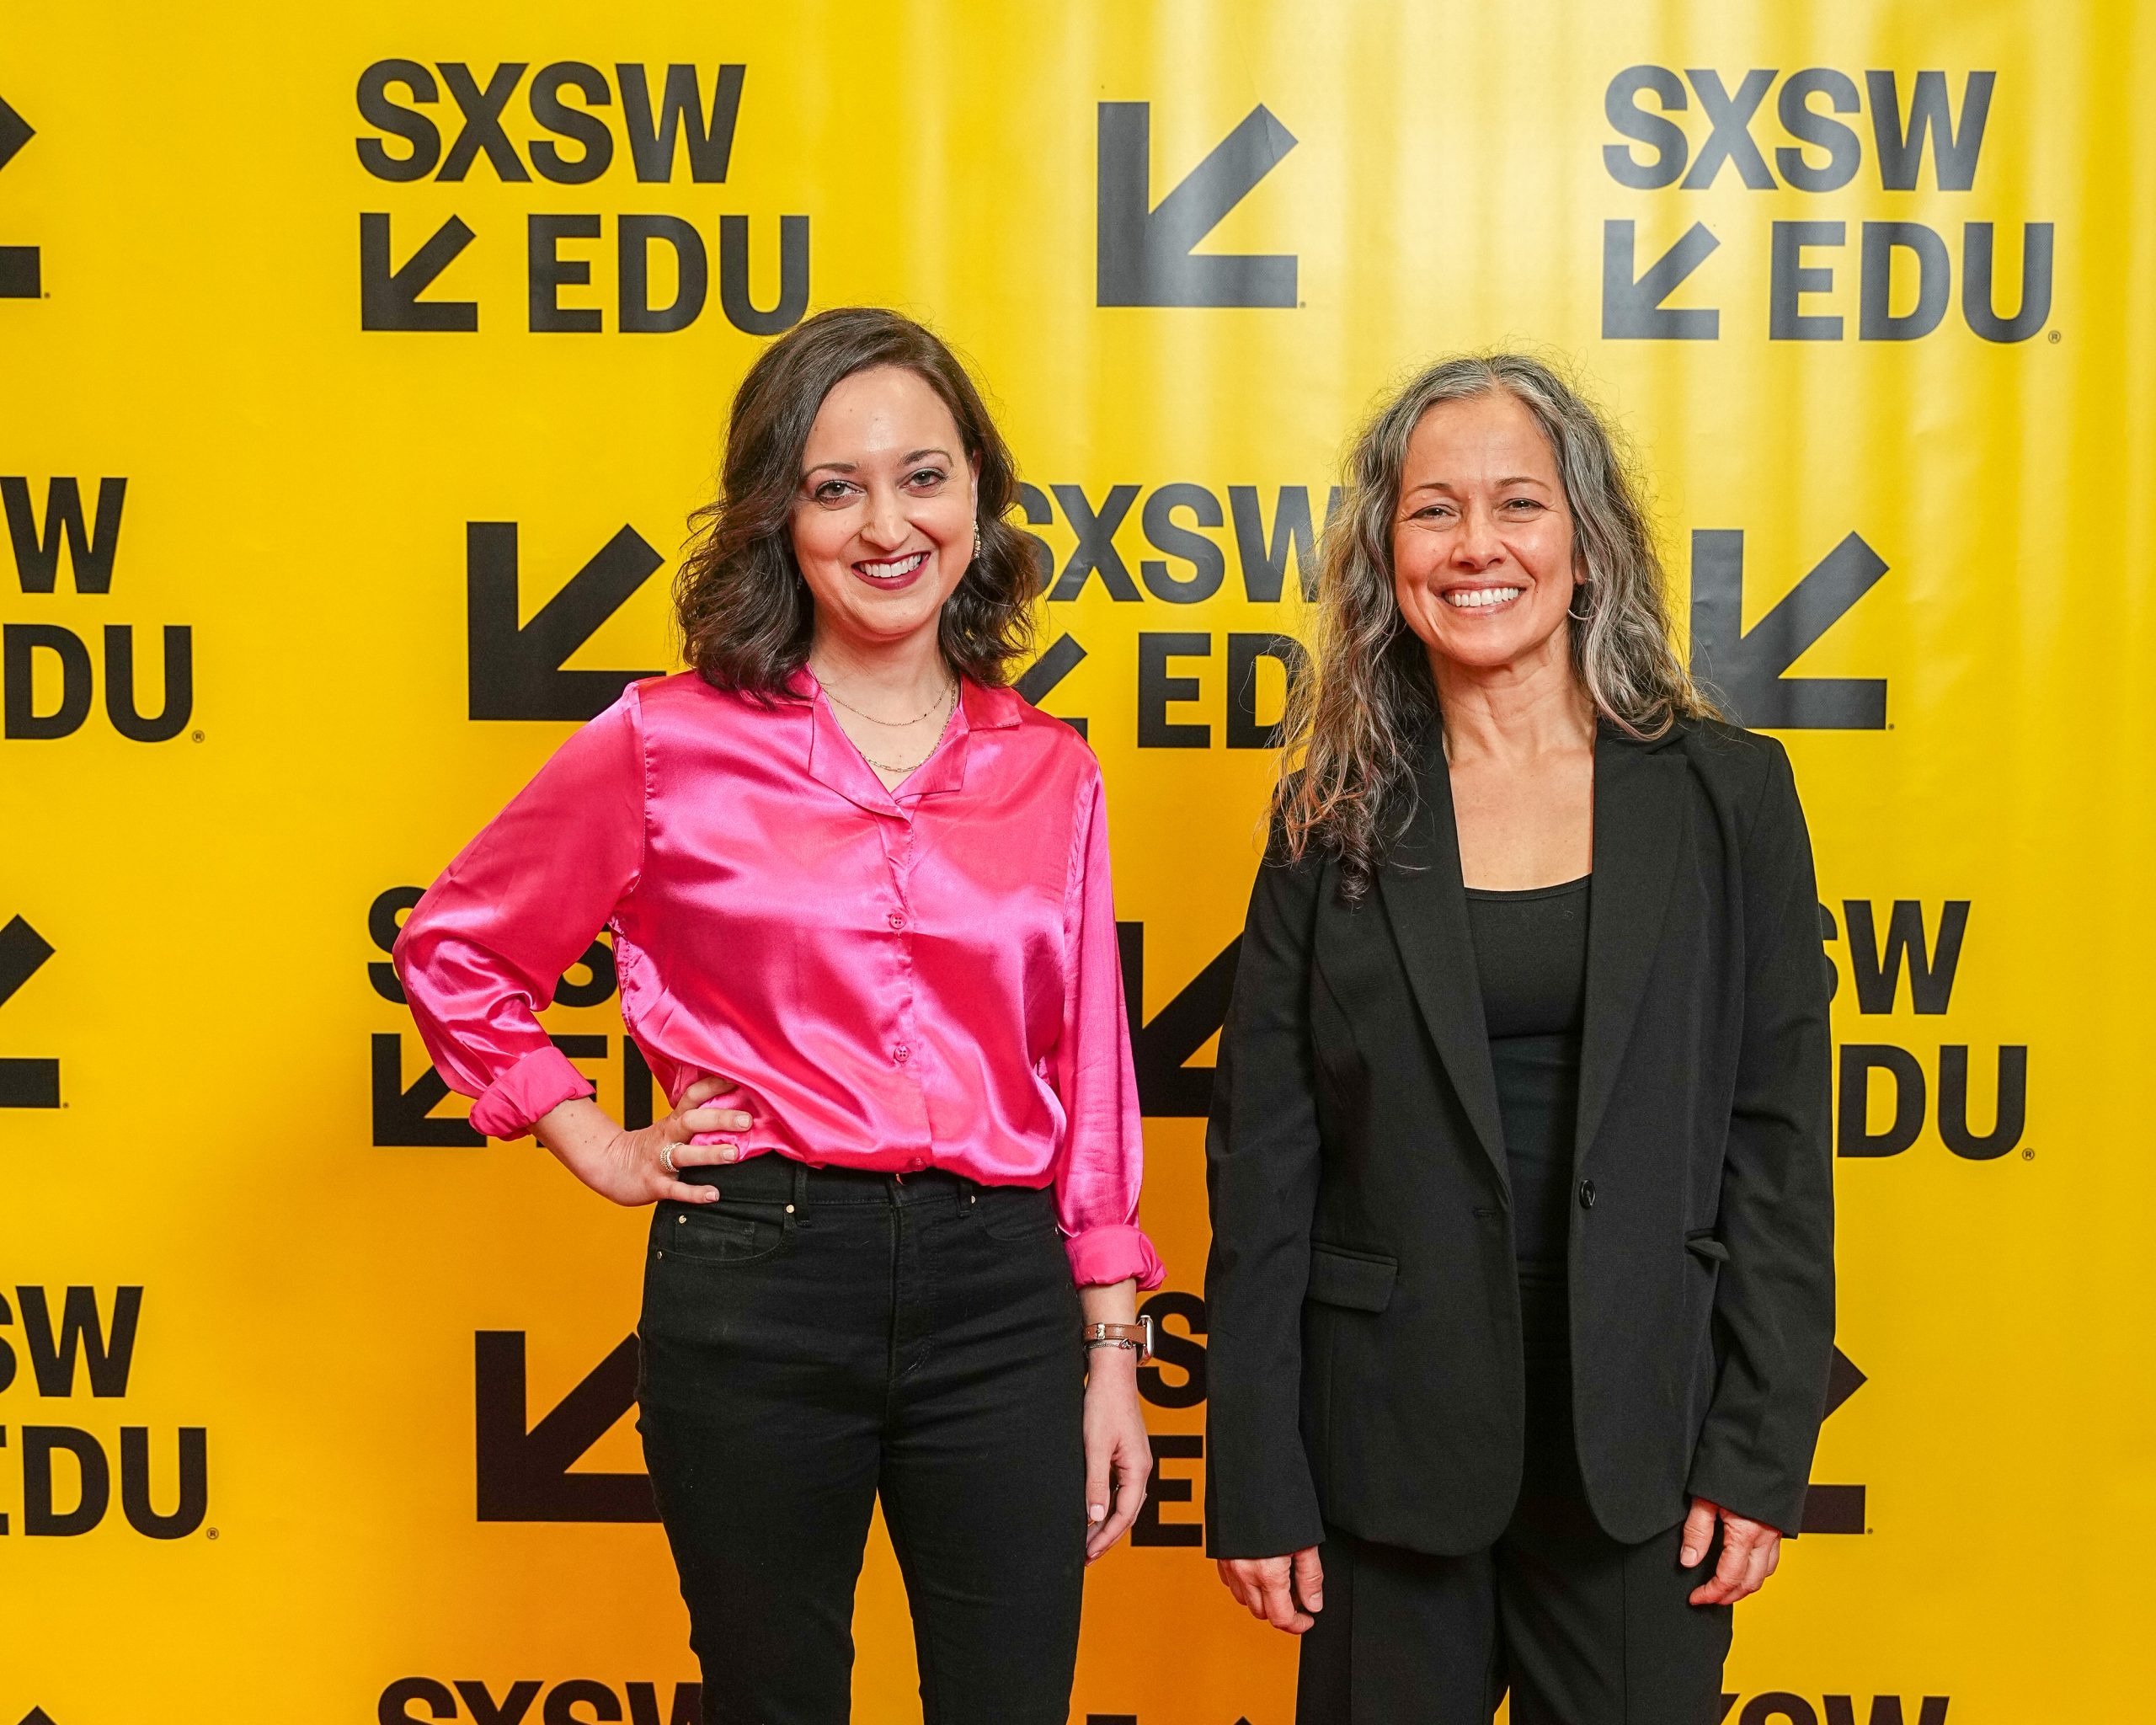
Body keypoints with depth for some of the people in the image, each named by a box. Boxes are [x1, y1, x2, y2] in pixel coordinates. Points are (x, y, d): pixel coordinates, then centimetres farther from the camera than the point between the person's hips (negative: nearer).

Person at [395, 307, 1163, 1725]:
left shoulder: (1050, 771, 5)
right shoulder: (667, 744, -2)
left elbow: (1090, 1079, 8)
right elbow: (453, 951, 10)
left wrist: (1112, 1354, 6)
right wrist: (598, 1147, 3)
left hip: (1001, 1288, 2)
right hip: (756, 1286, -2)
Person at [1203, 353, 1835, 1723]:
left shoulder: (1728, 793, -1)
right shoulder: (1337, 819, 0)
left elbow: (1779, 1135, 0)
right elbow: (1262, 1159, -1)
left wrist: (1761, 1452, -5)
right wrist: (1256, 1483, -3)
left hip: (1641, 1441, 0)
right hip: (1389, 1443, 0)